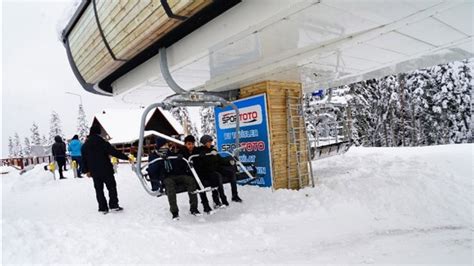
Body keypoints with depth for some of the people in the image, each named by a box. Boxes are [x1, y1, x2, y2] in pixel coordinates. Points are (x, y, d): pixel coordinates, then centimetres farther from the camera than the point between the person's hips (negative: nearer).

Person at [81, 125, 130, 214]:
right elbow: (114, 152, -15)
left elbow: (84, 159, 11)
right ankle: (114, 205, 4)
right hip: (106, 170, -4)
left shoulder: (85, 145, 5)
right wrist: (126, 157, -11)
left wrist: (86, 170, 21)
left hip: (94, 172, 5)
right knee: (111, 186, 6)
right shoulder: (103, 143, -12)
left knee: (99, 189, 11)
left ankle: (103, 208, 11)